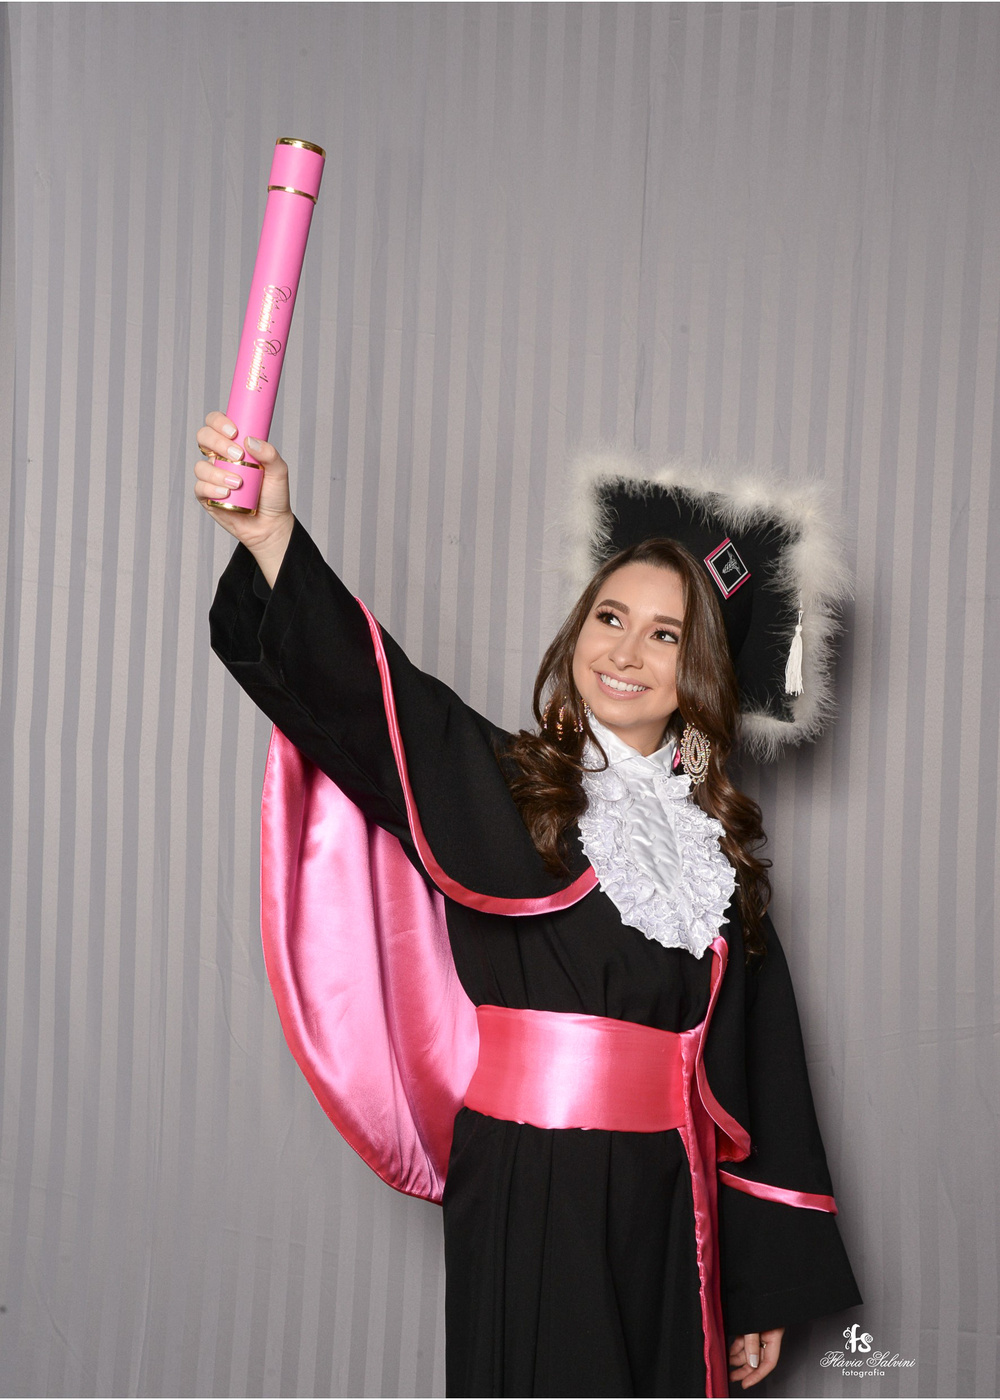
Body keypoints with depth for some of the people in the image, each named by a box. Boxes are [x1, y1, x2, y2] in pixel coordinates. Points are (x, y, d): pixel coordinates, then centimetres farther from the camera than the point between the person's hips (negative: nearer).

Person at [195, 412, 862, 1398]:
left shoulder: (716, 844, 10)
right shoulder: (502, 789, -1)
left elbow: (758, 1070, 9)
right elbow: (355, 685, -19)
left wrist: (767, 1283, 8)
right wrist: (271, 533, -37)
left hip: (668, 1203, 4)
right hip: (525, 1198, -3)